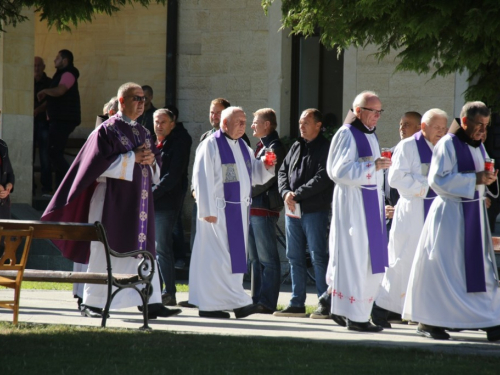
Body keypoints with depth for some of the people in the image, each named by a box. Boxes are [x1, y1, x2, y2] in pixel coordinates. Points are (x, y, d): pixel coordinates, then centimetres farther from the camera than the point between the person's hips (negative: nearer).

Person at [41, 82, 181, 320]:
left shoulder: (142, 133, 16)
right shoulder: (108, 130, -5)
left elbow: (156, 166, 20)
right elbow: (101, 162, -15)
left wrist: (151, 160, -3)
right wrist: (132, 158, -15)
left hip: (139, 201, 6)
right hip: (113, 201, -6)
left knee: (143, 251, 0)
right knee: (105, 252, -3)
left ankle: (152, 303, -3)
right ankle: (91, 303, 4)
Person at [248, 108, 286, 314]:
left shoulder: (275, 148, -11)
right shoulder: (260, 146, 18)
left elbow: (266, 180, -16)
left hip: (265, 208, -10)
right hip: (253, 208, 10)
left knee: (267, 258, -7)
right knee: (255, 258, 12)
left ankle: (267, 302, -7)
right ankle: (257, 299, 16)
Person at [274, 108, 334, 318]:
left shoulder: (325, 148, -6)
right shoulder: (296, 147, 17)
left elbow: (322, 178, -15)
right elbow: (283, 171, 15)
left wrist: (297, 195, -16)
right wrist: (286, 192, -4)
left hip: (315, 211, -7)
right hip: (293, 210, 7)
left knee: (318, 257, -6)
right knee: (295, 257, 9)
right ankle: (297, 304, 14)